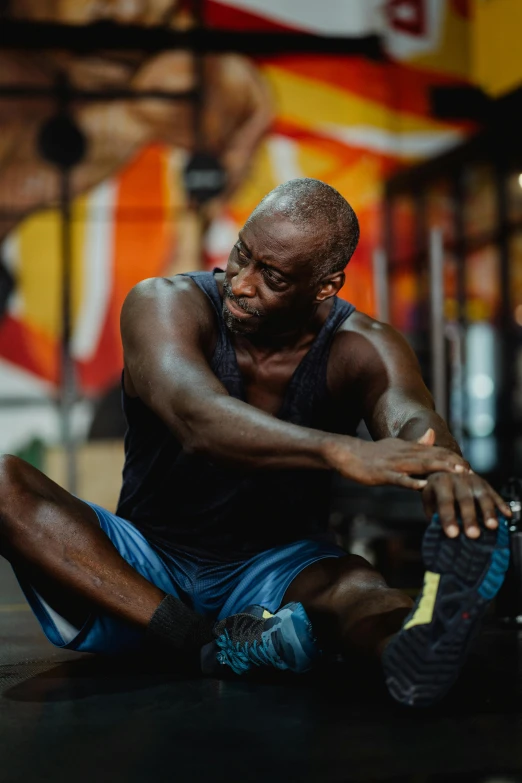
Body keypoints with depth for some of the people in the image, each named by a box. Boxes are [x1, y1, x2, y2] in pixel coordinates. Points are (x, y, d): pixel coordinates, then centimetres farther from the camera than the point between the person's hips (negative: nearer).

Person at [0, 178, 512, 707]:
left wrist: (448, 472, -59)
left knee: (353, 584, -33)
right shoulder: (165, 305, -16)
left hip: (274, 570, 0)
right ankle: (210, 643, -39)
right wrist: (339, 450, -55)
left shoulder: (362, 349, -10)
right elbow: (196, 418, -37)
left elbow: (412, 420, -32)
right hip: (145, 567, 0)